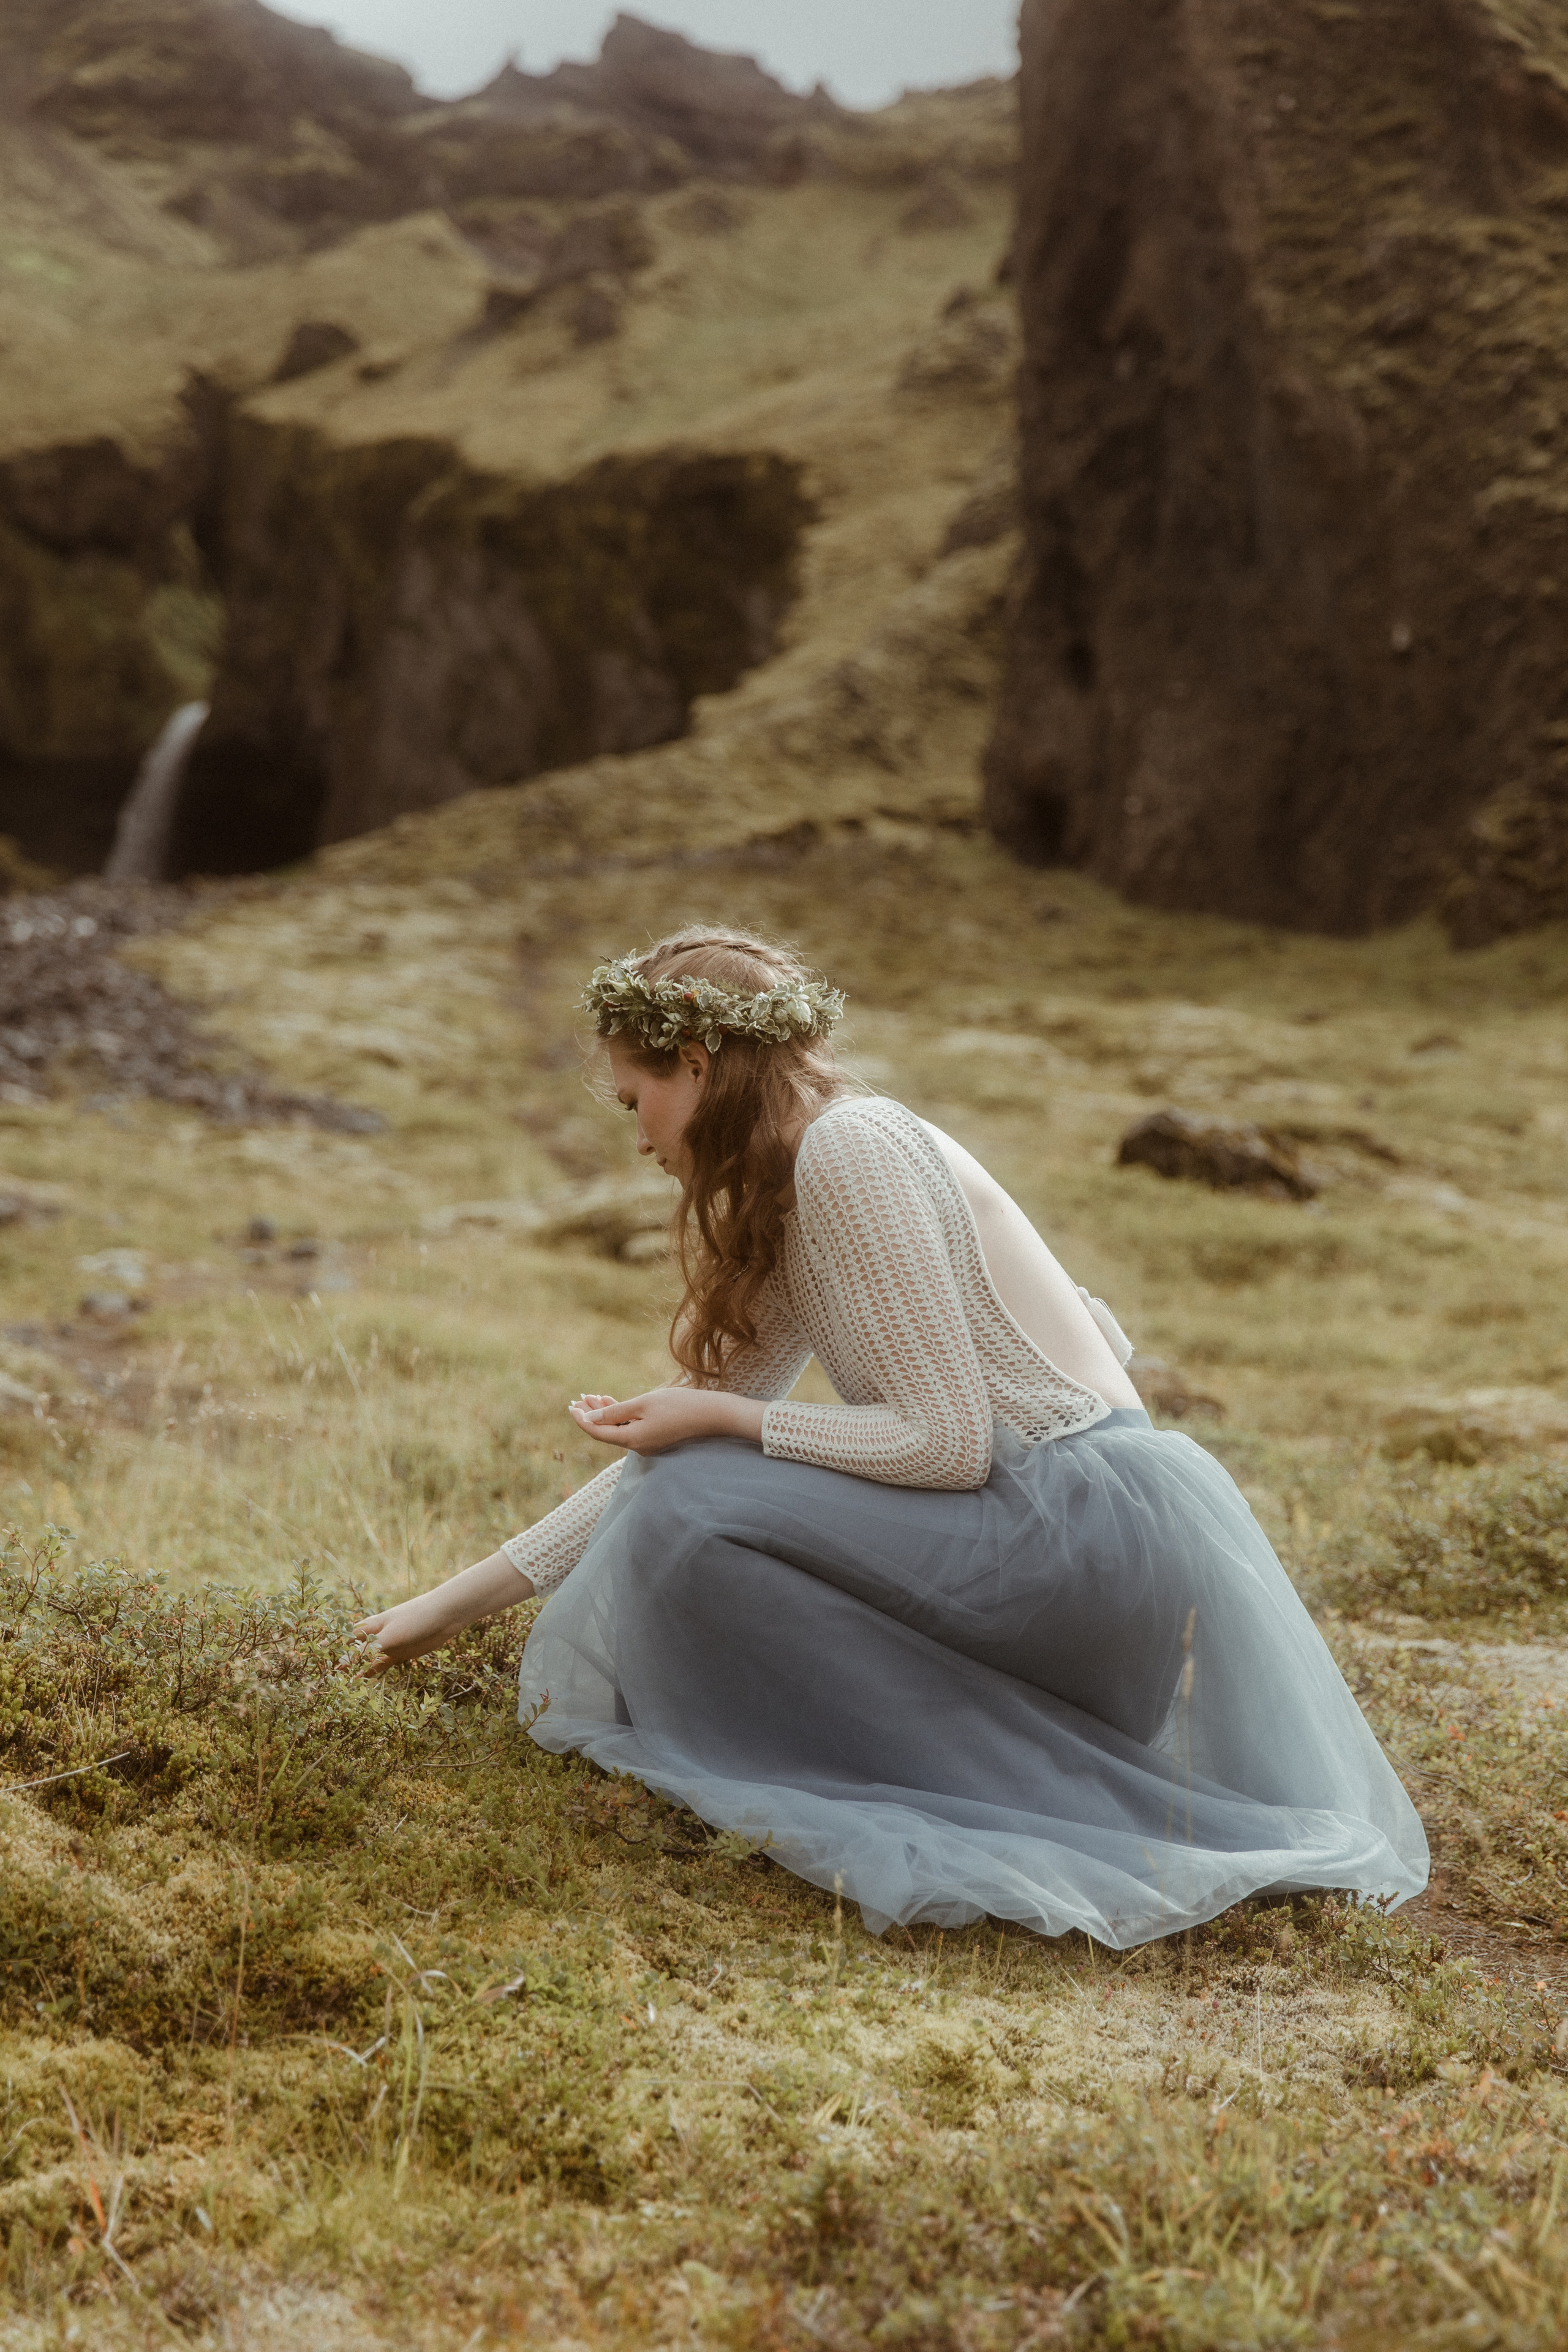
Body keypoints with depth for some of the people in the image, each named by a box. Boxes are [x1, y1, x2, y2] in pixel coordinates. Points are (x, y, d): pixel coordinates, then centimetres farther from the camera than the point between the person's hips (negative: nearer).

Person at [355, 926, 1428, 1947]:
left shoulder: (850, 1145, -13)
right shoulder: (785, 1213, 16)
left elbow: (946, 1442, -18)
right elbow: (671, 1462, 19)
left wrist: (719, 1417, -10)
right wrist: (460, 1601, 20)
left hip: (1094, 1518, -10)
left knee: (699, 1507, -17)